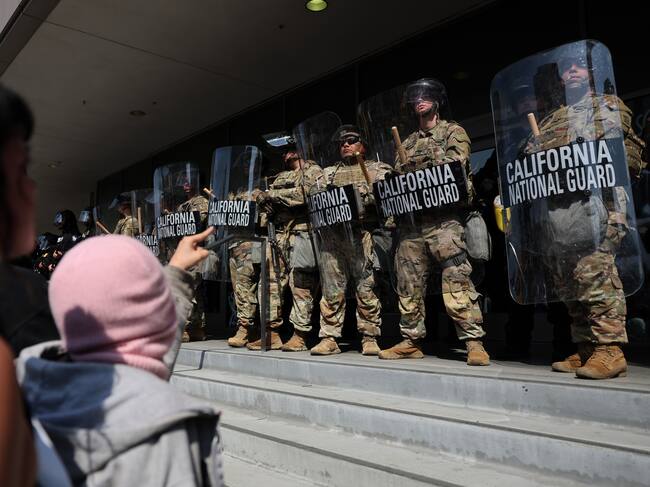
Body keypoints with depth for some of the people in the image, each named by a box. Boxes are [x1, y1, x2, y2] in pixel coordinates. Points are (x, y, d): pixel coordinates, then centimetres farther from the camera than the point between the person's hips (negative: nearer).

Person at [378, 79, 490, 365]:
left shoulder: (453, 132, 10)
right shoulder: (408, 143, 25)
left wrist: (416, 176, -10)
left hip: (443, 217, -6)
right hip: (411, 219, 6)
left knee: (456, 279, -13)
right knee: (409, 283, 5)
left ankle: (474, 343, -9)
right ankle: (412, 341, 14)